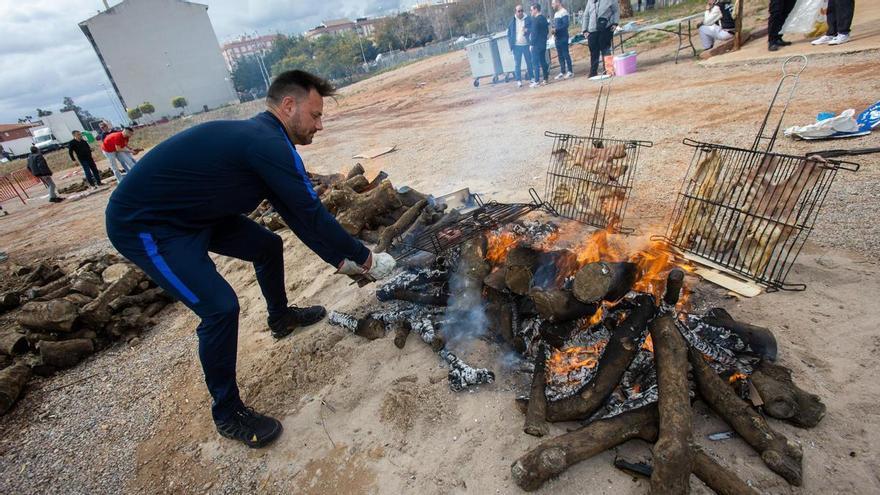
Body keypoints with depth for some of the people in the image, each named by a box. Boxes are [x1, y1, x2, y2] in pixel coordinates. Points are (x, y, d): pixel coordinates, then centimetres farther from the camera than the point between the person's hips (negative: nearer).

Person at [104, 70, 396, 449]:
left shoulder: (261, 138, 4)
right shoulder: (269, 144, -27)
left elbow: (296, 214, 8)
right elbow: (312, 215, -24)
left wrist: (341, 259, 8)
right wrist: (365, 258, -11)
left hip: (194, 214, 10)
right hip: (142, 225, -10)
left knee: (268, 246, 14)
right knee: (220, 306, -19)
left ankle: (280, 318, 38)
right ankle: (227, 414, 2)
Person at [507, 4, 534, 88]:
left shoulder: (529, 19, 0)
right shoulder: (512, 21, 4)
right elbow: (509, 33, 9)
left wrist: (528, 30, -23)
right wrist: (511, 43, -1)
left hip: (526, 45, 0)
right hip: (517, 46, 0)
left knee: (529, 62, 8)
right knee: (517, 64, -1)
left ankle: (531, 78, 21)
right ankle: (519, 80, 5)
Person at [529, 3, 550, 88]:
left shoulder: (536, 20, -14)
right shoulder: (544, 18, 13)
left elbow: (534, 33, -18)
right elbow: (547, 31, 17)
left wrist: (532, 43, -12)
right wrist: (544, 39, 21)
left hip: (536, 45, -9)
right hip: (543, 44, 9)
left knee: (535, 63, -6)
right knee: (543, 61, 13)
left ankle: (536, 81, -8)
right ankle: (546, 79, 15)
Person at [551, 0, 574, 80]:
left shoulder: (564, 12, -10)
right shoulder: (556, 13, 17)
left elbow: (566, 24, -18)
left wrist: (556, 29, -21)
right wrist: (554, 30, 1)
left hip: (563, 37, -9)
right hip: (557, 37, 9)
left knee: (565, 54, -7)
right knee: (560, 55, 9)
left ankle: (570, 71, -2)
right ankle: (562, 72, 15)